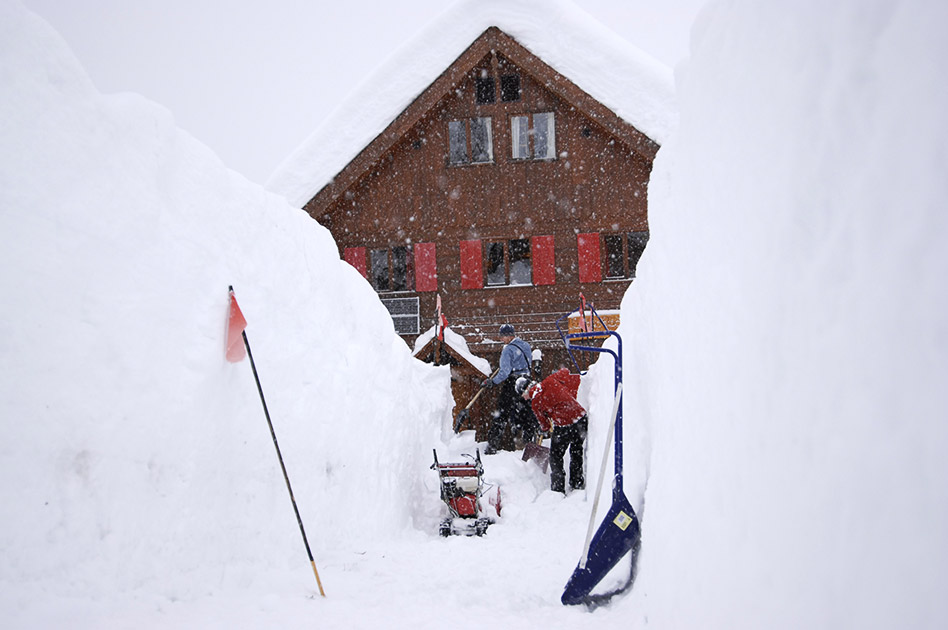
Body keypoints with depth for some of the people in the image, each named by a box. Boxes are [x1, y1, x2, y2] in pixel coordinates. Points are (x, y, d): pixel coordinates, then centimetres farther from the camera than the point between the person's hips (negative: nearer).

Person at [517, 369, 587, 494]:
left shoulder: (535, 402, -2)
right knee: (576, 451, 27)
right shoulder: (551, 380, 6)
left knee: (556, 457, 15)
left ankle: (558, 489, 11)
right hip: (581, 417, 6)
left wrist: (544, 428, 32)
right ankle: (577, 483, 35)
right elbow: (565, 372, 22)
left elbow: (544, 425, 9)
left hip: (563, 427, -6)